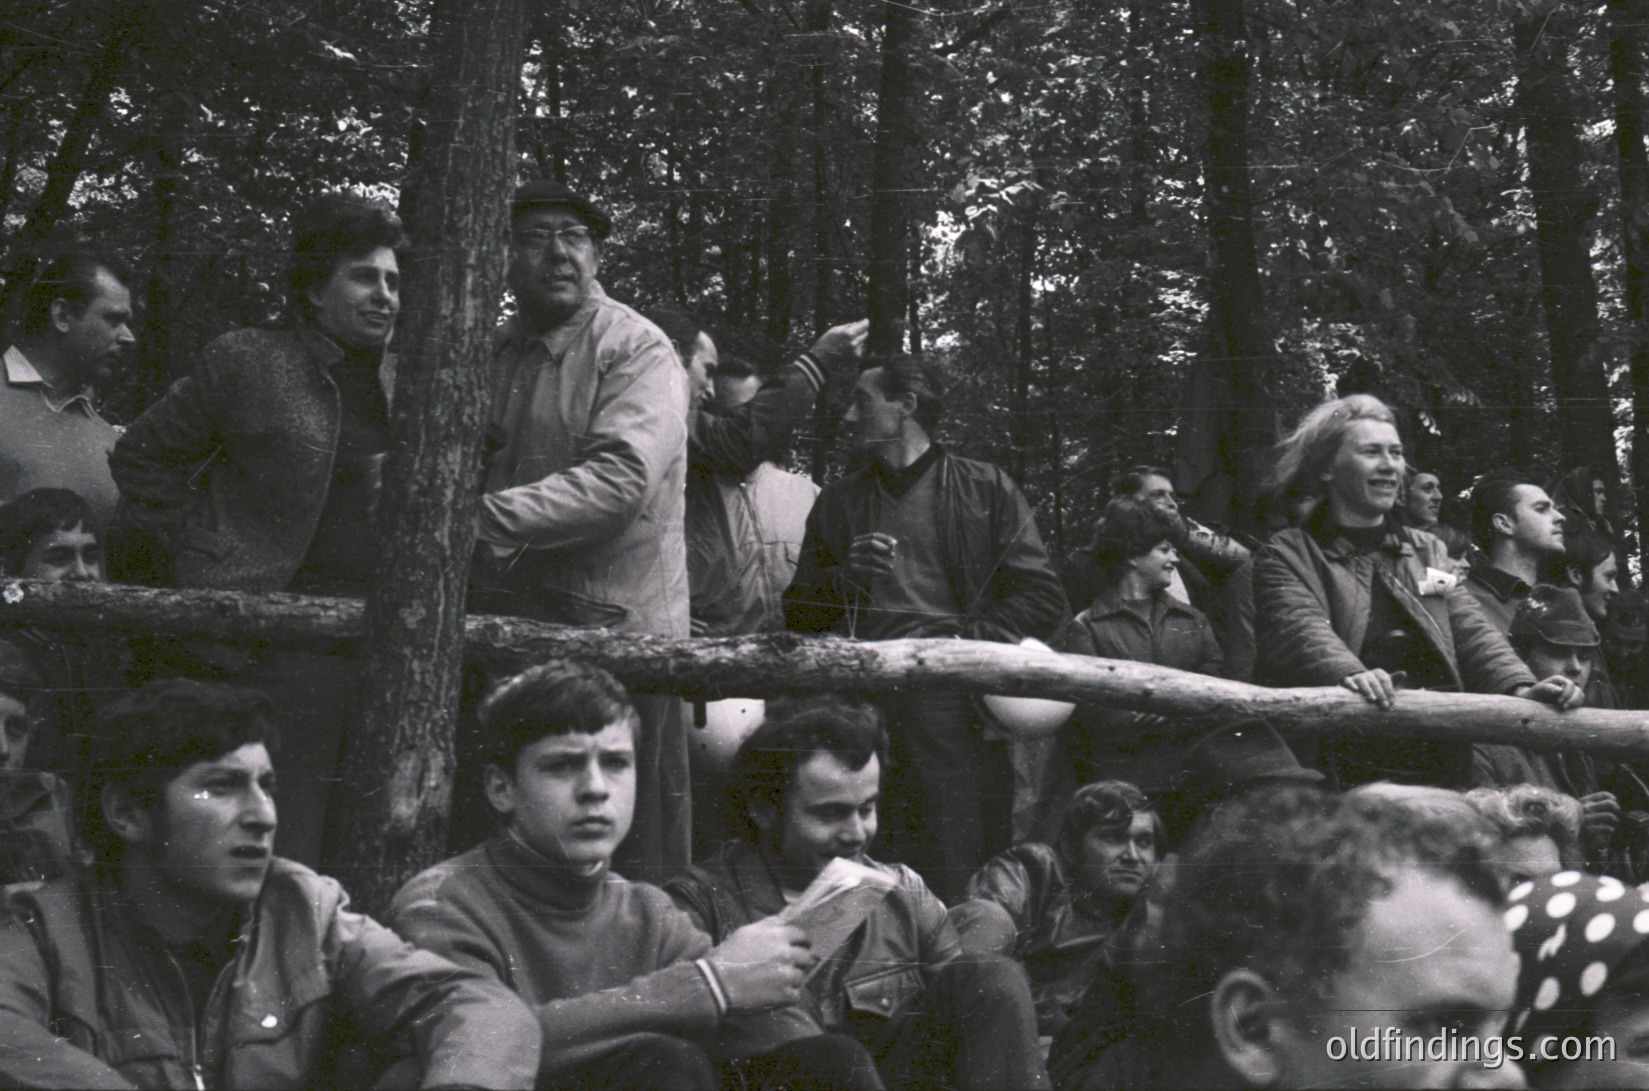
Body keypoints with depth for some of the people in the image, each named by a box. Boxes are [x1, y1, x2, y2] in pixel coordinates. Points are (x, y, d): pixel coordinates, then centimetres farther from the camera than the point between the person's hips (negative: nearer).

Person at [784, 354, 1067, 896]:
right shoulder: (838, 501, 22)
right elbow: (798, 616, 21)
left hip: (959, 712, -2)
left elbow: (1044, 601, 4)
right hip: (862, 705, 3)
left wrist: (954, 639, -7)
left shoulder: (987, 490, 11)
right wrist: (845, 579, 1)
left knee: (961, 891, -9)